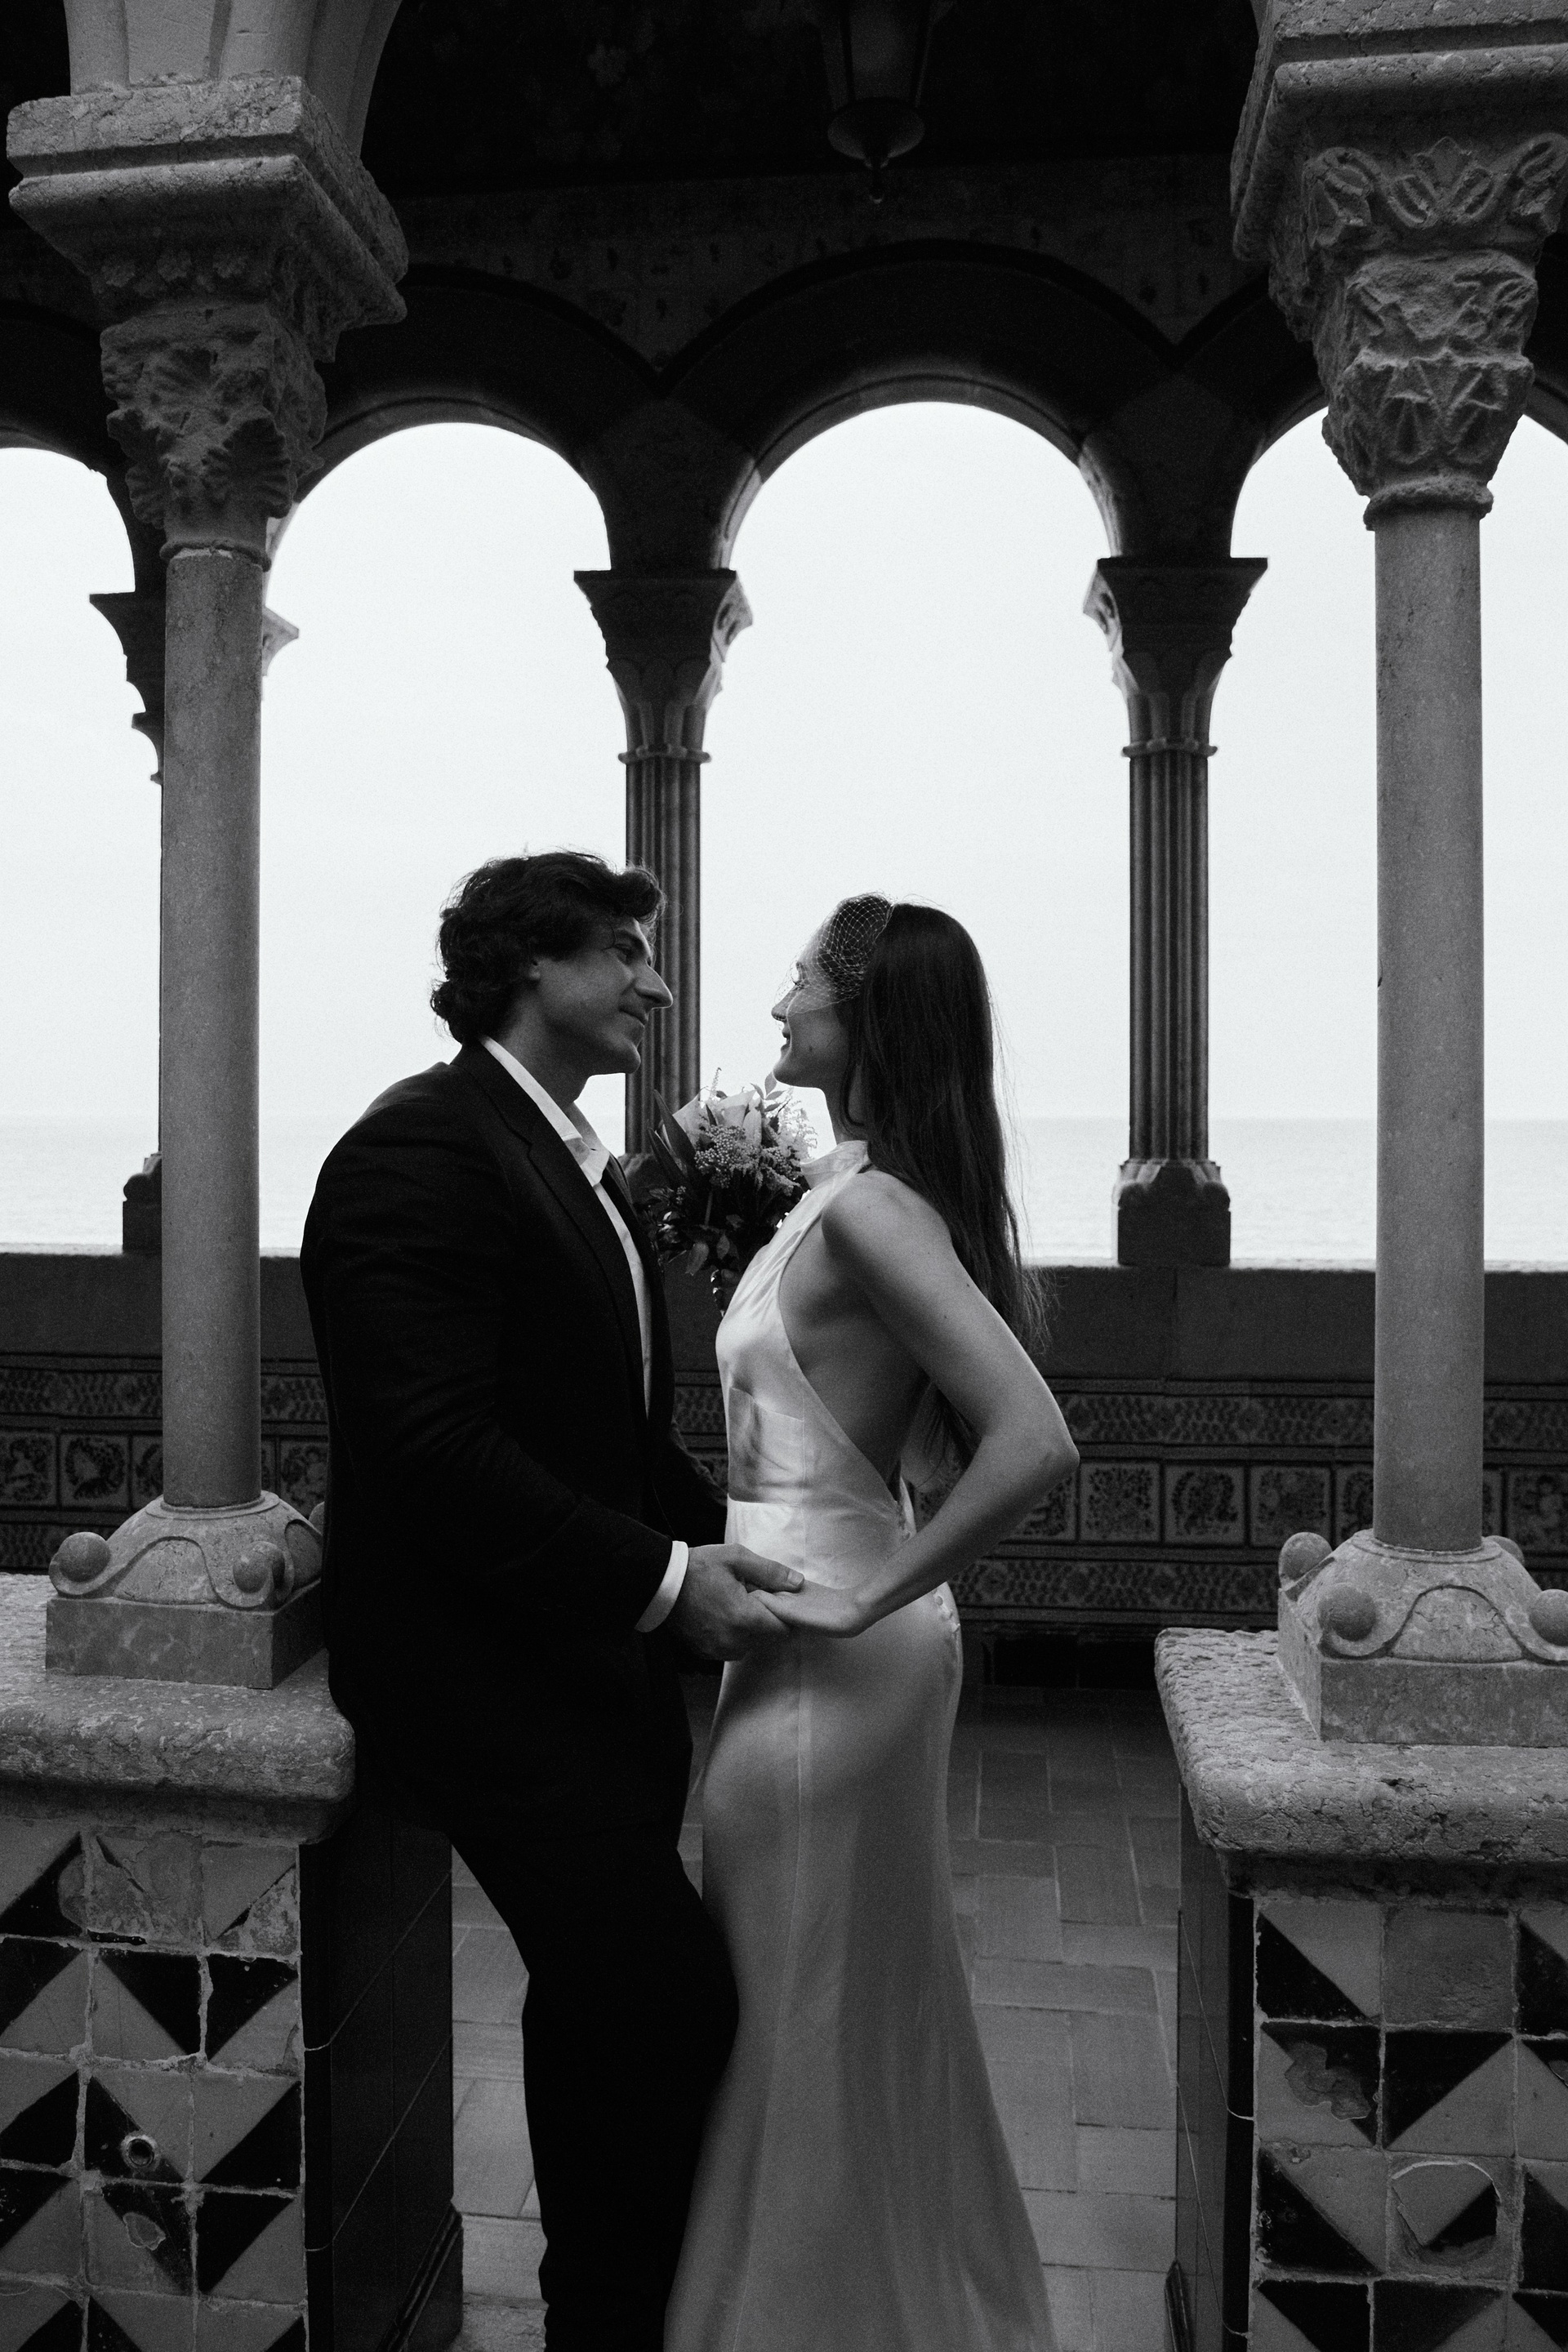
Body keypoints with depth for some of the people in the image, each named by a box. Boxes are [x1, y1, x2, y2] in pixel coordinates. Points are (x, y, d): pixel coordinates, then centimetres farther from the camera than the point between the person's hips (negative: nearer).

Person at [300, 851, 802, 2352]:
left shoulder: (580, 1167, 14)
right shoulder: (420, 1149, -16)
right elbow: (435, 1444, -24)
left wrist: (727, 1543, 3)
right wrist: (665, 1576, -22)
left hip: (592, 1654, 9)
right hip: (483, 1664, -9)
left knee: (607, 1998, 17)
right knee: (670, 2000, -9)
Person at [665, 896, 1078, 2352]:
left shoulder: (864, 1208, -23)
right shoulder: (864, 1188, 5)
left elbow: (1036, 1444, -31)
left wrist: (872, 1597, -22)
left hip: (826, 1655, -10)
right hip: (819, 1630, 10)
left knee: (806, 2014, 11)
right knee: (873, 2003, 25)